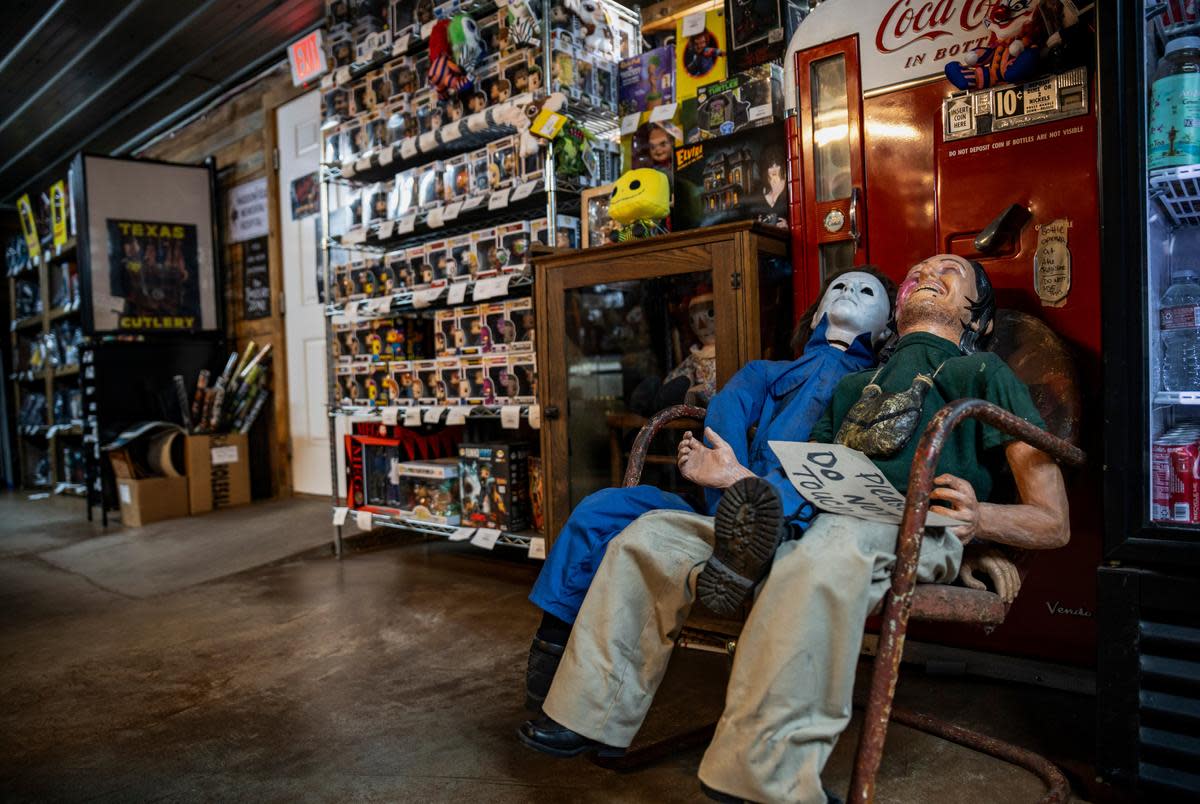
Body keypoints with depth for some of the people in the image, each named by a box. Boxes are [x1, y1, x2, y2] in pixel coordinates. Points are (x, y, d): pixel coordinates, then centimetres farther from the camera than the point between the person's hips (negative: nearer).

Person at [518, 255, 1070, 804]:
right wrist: (738, 478, 8)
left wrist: (977, 518, -15)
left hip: (915, 532, -6)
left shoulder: (983, 373, 14)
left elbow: (1053, 523, 5)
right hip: (808, 524, 7)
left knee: (828, 547, -42)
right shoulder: (853, 386, 32)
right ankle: (596, 717, 2)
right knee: (649, 537, -1)